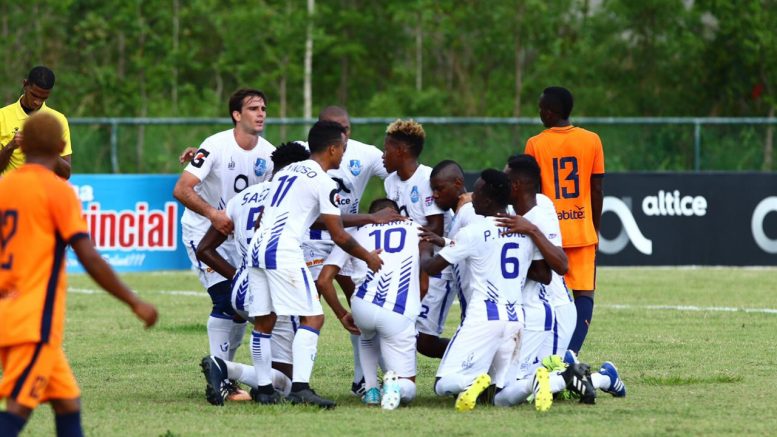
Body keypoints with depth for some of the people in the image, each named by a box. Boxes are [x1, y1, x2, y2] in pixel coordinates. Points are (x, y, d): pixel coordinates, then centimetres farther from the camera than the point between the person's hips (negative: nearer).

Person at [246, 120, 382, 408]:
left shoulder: (286, 172, 20)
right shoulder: (325, 183, -3)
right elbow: (338, 235, -2)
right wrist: (368, 257, 12)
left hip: (256, 248, 8)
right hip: (283, 252, -8)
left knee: (263, 321, 12)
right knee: (312, 317, -6)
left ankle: (264, 388, 14)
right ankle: (300, 387, -17)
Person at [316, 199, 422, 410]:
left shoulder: (355, 234, 21)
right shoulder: (415, 229, 22)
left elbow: (323, 281, 14)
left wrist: (341, 314, 25)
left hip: (363, 306, 1)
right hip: (400, 315, -1)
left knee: (368, 337, 40)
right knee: (407, 390, 13)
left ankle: (370, 389, 20)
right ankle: (395, 382, -21)